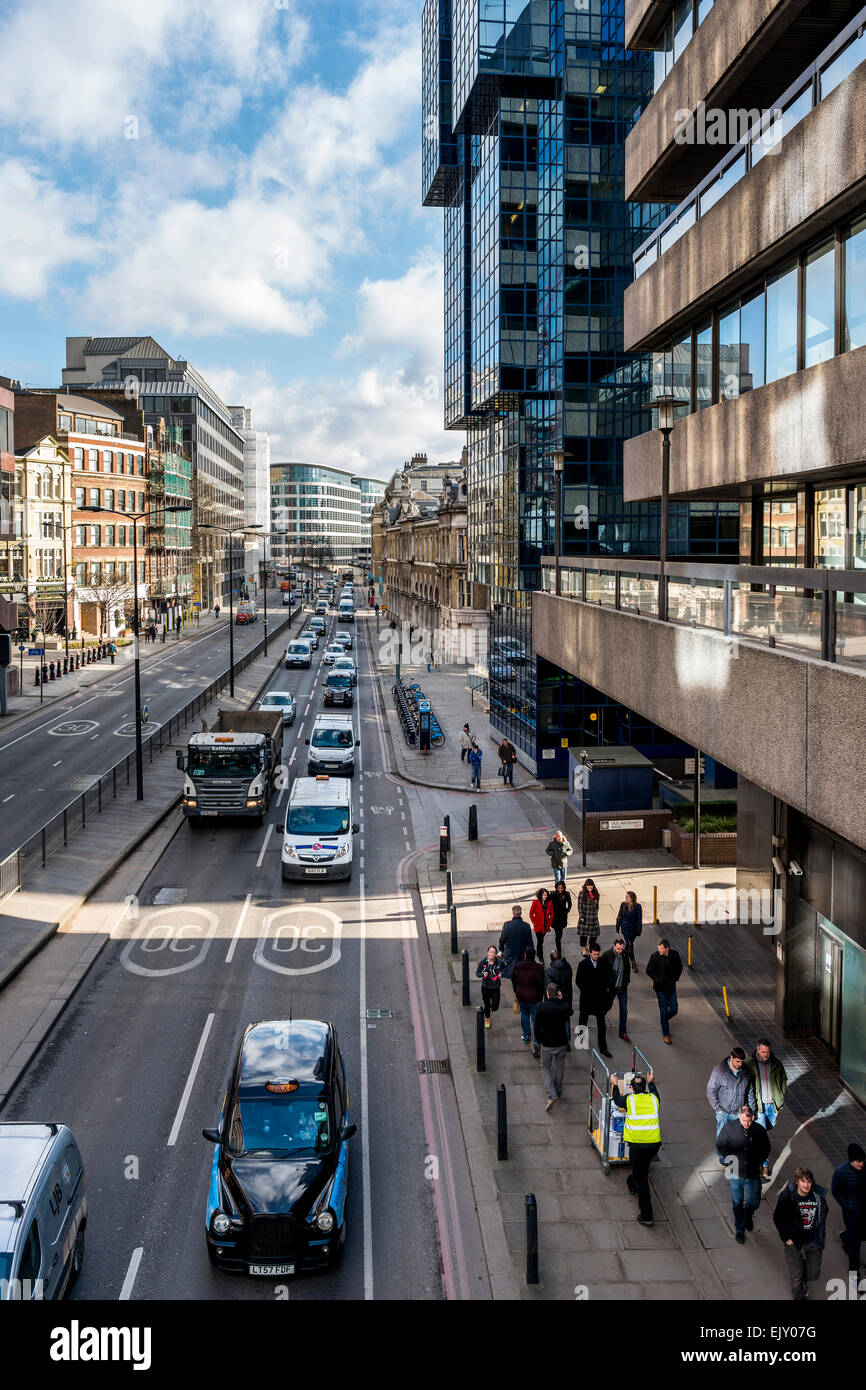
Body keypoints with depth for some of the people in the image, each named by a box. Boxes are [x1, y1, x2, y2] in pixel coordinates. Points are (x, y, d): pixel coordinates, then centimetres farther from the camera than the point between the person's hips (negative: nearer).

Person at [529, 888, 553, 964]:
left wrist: (549, 923, 0)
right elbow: (531, 914, -5)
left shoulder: (549, 903, -2)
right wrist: (535, 923, -8)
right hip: (538, 926, -4)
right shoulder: (535, 902, -11)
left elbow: (552, 914, 7)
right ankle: (541, 959, 1)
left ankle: (537, 952, 43)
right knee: (540, 941, -6)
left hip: (546, 925, 4)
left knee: (541, 940, 18)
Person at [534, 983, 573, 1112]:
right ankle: (558, 1093, 36)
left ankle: (551, 1095, -3)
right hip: (562, 1043, 2)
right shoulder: (565, 1006, -13)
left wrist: (539, 1042, 8)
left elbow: (537, 1028, -8)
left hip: (547, 1044, -2)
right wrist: (561, 1000, 4)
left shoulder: (541, 1007, -15)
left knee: (545, 1068, 14)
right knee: (559, 1067, 22)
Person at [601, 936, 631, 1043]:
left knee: (624, 1010, 6)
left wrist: (626, 983, 5)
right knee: (607, 1006, 15)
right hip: (610, 988, -3)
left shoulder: (625, 954, -6)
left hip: (622, 987, 3)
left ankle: (623, 1032, 18)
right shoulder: (607, 955, -19)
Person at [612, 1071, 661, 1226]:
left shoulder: (629, 1100, -4)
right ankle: (632, 1185, 57)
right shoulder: (653, 1098, 5)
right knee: (643, 1168, 30)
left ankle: (646, 1216, 0)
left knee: (641, 1178, 2)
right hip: (654, 1143, 4)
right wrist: (651, 1082, 49)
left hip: (637, 1144, -4)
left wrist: (615, 1085, 34)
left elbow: (616, 1099, 18)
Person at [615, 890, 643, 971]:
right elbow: (619, 916, 3)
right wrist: (618, 927, 7)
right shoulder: (623, 905, -7)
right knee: (629, 944, -6)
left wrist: (639, 931, -8)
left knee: (629, 944, 15)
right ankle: (633, 964, -1)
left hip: (634, 928, 0)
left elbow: (639, 919, -7)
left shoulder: (638, 906, -12)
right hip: (625, 927, 0)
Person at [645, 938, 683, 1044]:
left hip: (671, 986, 3)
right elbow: (649, 970, -6)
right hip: (660, 987, -3)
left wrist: (675, 978, -1)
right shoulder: (655, 957, -16)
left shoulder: (675, 955, -8)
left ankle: (664, 1019, 40)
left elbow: (679, 967, 9)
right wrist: (658, 979, -14)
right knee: (664, 1011, 3)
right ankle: (666, 1034, 18)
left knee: (674, 1010, 6)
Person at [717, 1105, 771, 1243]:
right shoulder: (729, 1128, -15)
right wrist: (730, 1160, -7)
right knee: (737, 1203, 12)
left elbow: (766, 1148, 6)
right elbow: (720, 1145, 0)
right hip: (735, 1174, -1)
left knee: (754, 1201, 14)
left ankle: (748, 1216, 48)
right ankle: (739, 1230, 32)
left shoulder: (759, 1130, -12)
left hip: (753, 1174, 1)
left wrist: (759, 1162, -1)